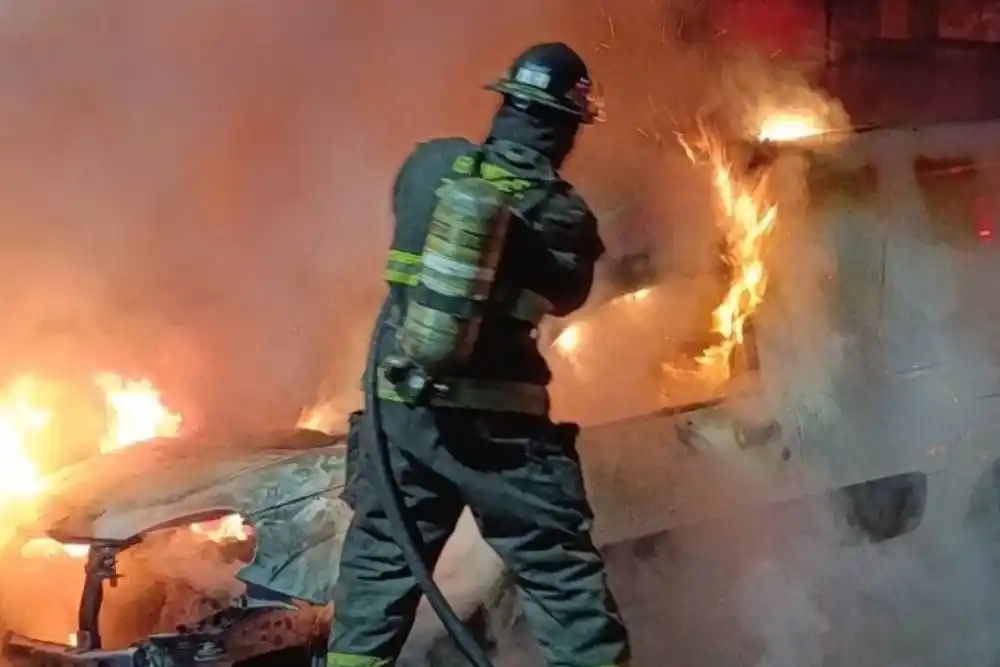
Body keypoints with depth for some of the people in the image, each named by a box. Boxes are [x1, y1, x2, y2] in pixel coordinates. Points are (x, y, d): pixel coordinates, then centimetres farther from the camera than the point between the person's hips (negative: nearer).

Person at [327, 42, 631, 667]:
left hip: (402, 403, 3)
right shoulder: (566, 215, -8)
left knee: (380, 562, 16)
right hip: (497, 418, -3)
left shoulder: (430, 163, 0)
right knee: (562, 572, 4)